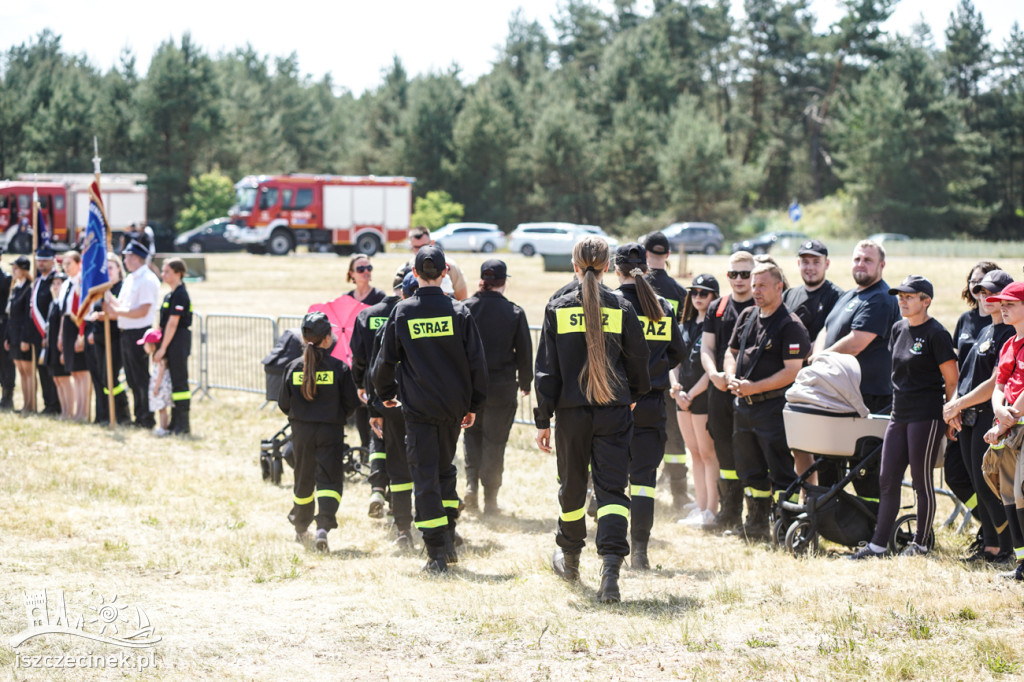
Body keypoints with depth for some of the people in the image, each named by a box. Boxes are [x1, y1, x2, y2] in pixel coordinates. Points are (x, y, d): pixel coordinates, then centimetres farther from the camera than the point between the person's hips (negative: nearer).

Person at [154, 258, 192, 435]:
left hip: (179, 342, -10)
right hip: (170, 344, 10)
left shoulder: (180, 295, -15)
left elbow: (172, 323, -18)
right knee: (173, 381, 12)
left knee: (179, 381, -6)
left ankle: (183, 424, -3)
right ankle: (175, 422, 17)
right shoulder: (170, 295, 15)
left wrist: (162, 348, -17)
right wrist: (159, 346, 14)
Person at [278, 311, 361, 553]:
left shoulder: (293, 367, -3)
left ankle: (301, 529, 31)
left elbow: (283, 404, 3)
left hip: (301, 431, 3)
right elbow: (351, 402, -4)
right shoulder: (339, 367, -8)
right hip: (330, 432, -3)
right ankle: (323, 526, -21)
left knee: (304, 480, 17)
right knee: (329, 479, -2)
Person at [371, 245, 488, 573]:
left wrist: (385, 393, 21)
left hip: (417, 407, -2)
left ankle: (436, 552, -4)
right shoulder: (458, 311, -3)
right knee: (445, 468, 20)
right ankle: (448, 541, 17)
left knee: (425, 475, 1)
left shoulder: (402, 312, -4)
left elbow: (386, 359, 2)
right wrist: (473, 404, 9)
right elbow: (476, 361, -2)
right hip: (452, 405, 2)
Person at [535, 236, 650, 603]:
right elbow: (638, 360, 6)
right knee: (612, 488, -2)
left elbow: (546, 370, -2)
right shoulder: (622, 308, -3)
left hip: (571, 412, 1)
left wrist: (543, 420, 3)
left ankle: (570, 558, 37)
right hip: (614, 412, -1)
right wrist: (633, 395, 26)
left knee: (572, 486, 18)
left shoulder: (557, 310, -3)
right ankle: (611, 567, -20)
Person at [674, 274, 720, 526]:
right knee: (695, 453, 11)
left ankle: (711, 510, 0)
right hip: (683, 396, 7)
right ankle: (699, 506, 16)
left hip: (704, 395, -7)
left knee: (707, 453, -4)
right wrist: (676, 389, 0)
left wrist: (692, 394, -11)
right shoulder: (687, 325, 14)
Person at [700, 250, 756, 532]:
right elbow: (707, 347, 13)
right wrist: (714, 374, -6)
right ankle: (729, 513, 18)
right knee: (725, 452, 9)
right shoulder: (717, 307, 14)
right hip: (720, 390, 5)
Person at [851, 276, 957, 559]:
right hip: (899, 414, 7)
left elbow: (951, 380, -8)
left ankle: (921, 543, 12)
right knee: (888, 480, 5)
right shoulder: (898, 329, 11)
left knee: (922, 480, 1)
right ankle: (878, 543, 9)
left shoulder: (936, 334, -11)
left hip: (926, 416, -7)